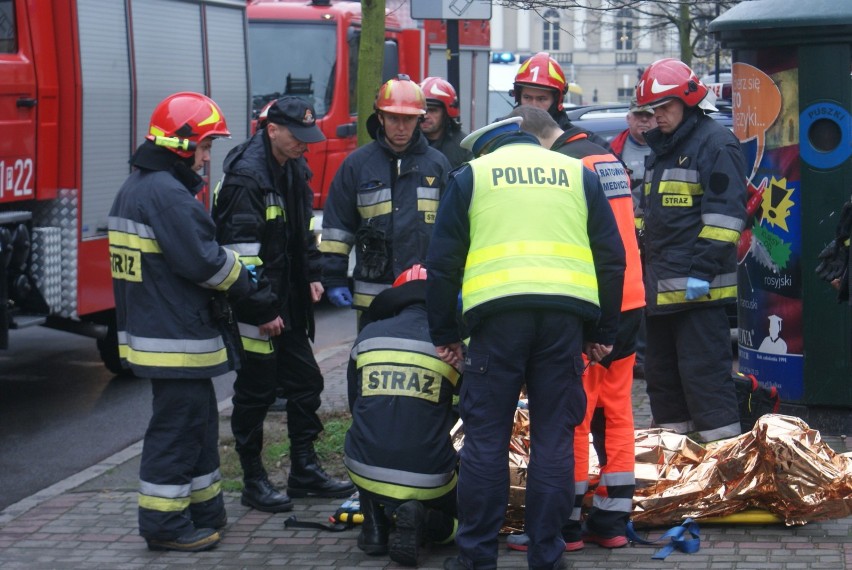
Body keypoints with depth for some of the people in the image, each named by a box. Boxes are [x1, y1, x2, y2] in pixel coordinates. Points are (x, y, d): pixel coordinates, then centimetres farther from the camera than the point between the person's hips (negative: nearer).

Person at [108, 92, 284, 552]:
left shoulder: (135, 188, 14)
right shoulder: (167, 194, -19)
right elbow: (204, 262, -21)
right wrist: (260, 301, -10)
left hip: (153, 330, 10)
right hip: (177, 338, -10)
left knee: (197, 423, 18)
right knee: (177, 428, -2)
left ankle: (204, 510, 26)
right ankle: (165, 524, 5)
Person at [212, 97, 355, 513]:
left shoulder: (293, 169, 11)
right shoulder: (246, 176, -19)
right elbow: (242, 249, -23)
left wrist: (312, 275, 14)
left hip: (290, 302, 9)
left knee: (305, 383, 13)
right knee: (256, 392, 0)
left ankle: (305, 471, 24)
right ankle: (253, 482, 10)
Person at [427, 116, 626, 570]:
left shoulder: (471, 176, 15)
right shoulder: (578, 175, 20)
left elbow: (442, 263, 11)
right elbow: (611, 258, 17)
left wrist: (443, 335, 16)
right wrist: (603, 333, 20)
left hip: (498, 311, -2)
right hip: (567, 313, 2)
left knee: (486, 438, 4)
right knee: (554, 439, 5)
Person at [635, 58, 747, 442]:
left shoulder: (716, 143, -9)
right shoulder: (661, 147, 20)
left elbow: (724, 213, -16)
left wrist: (703, 270, -20)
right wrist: (643, 266, 22)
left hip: (697, 288, -10)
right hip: (660, 287, 10)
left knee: (704, 370, -10)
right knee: (661, 373, 14)